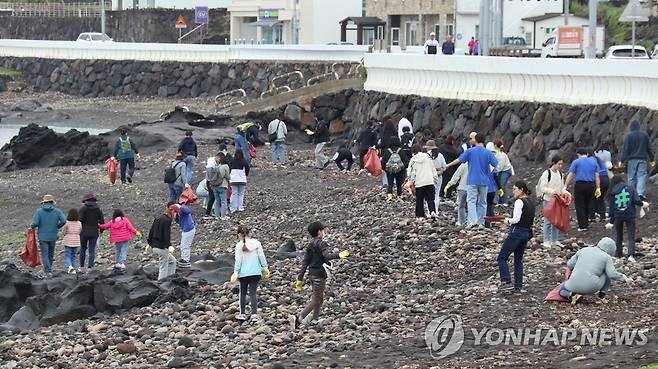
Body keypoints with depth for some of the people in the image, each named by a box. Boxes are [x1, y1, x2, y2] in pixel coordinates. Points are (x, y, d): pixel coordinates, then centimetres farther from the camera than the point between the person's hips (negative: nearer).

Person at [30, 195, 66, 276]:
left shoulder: (39, 211, -7)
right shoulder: (57, 211, -2)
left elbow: (35, 223, -16)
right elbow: (63, 220, -12)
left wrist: (32, 227, 6)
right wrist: (57, 227, 5)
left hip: (42, 236, -2)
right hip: (53, 236, 2)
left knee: (44, 254, 1)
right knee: (51, 253, 19)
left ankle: (48, 271, -10)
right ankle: (49, 268, 28)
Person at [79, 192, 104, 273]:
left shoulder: (83, 208, -6)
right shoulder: (98, 209, 2)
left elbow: (80, 220, -15)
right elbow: (102, 221, 0)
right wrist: (101, 230, 16)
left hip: (84, 232, -1)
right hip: (94, 233, 1)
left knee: (83, 249, 13)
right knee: (92, 250, 5)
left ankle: (81, 267, 15)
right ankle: (89, 267, -3)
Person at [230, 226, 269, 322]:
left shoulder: (239, 245, -7)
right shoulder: (256, 243, 0)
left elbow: (238, 260, -7)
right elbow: (261, 256, 4)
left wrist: (235, 273, -2)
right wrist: (265, 268, 15)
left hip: (243, 273, -2)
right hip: (255, 272, 2)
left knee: (243, 293, 13)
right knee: (253, 293, 3)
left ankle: (242, 314, 15)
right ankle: (254, 314, -6)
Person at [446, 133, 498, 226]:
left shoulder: (470, 151, -4)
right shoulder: (488, 153, -1)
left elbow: (459, 160, -1)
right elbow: (496, 165, 2)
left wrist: (448, 165, 11)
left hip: (472, 181, -2)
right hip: (484, 181, 2)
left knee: (471, 201, -5)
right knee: (482, 202, 11)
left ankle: (473, 221, -23)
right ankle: (481, 223, 13)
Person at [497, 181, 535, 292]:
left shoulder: (519, 202, -12)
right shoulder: (530, 203, 14)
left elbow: (516, 219, -20)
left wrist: (507, 220, 0)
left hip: (516, 232, -9)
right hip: (526, 233, 9)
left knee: (502, 258, -2)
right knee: (518, 260, 15)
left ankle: (506, 282, -13)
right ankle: (518, 286, 13)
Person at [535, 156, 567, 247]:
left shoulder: (560, 174, 8)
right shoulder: (546, 173, -12)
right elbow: (542, 188, -14)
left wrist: (565, 192, -3)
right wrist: (552, 191, -27)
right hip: (548, 200, -6)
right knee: (548, 220, -3)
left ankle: (554, 240, 20)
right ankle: (546, 241, 5)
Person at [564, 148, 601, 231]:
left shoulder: (576, 162, 4)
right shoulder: (593, 162, 15)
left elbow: (570, 175, -2)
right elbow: (597, 176, 9)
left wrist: (565, 186, -2)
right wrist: (598, 188, 10)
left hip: (580, 185, -4)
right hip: (591, 185, 4)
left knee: (580, 206, -1)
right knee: (587, 206, 14)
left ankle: (582, 226, -6)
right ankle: (586, 223, 17)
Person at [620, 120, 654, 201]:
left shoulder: (628, 136, -4)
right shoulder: (644, 135, 5)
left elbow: (625, 149, -7)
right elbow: (649, 148, 11)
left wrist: (622, 160, -5)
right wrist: (652, 159, 20)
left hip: (631, 160, -1)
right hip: (642, 159, 1)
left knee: (632, 177, 6)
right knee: (642, 176, -3)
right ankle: (640, 192, -21)